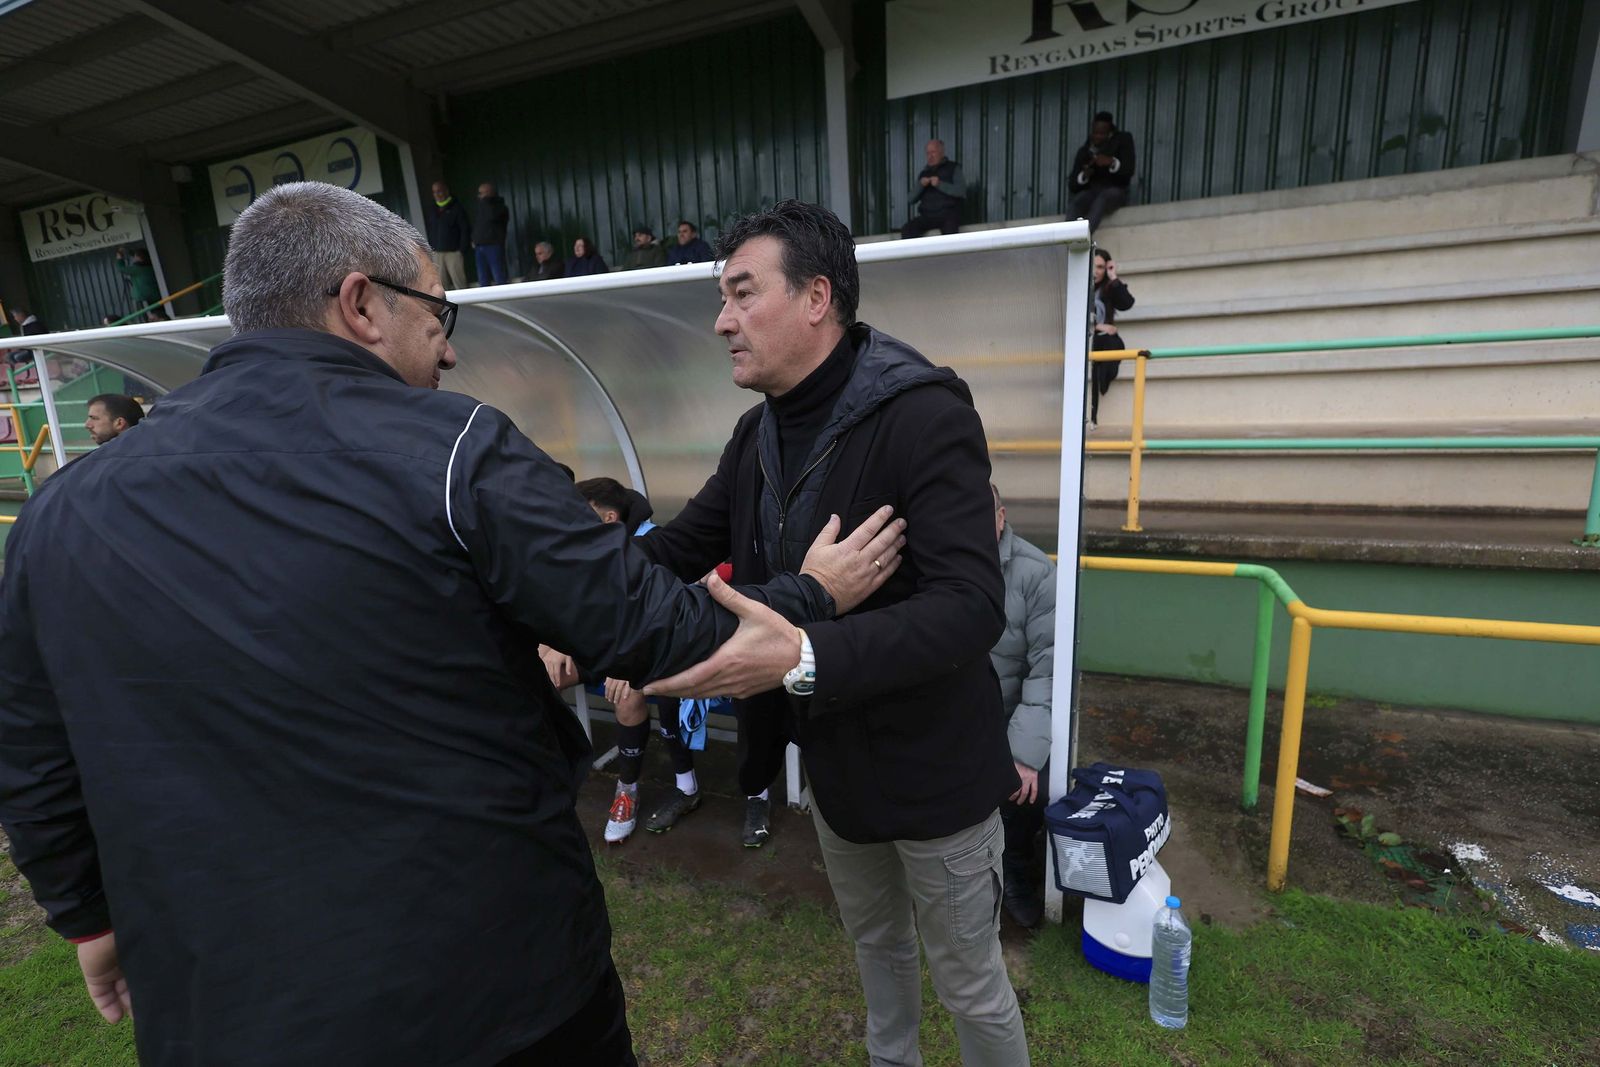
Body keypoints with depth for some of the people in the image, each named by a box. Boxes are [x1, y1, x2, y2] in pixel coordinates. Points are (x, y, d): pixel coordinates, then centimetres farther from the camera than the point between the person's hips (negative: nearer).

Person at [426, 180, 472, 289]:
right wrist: (430, 250, 10)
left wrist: (462, 250, -11)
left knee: (459, 283, -9)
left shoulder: (457, 208, 1)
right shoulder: (432, 210, 16)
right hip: (437, 254, 5)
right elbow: (430, 232, 19)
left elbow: (465, 230, -4)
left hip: (454, 252, -5)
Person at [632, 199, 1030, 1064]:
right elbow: (678, 546, 3)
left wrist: (800, 656, -44)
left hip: (931, 764, -7)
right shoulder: (758, 434, 0)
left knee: (967, 978, 18)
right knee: (875, 943, 31)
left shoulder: (924, 415, -24)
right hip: (832, 761, 7)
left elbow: (971, 607, -32)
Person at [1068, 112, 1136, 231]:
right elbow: (1071, 186, 9)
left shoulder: (1123, 140, 10)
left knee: (1103, 197, -39)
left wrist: (1112, 162, -22)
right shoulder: (1084, 151, 14)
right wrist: (1083, 176, -14)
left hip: (1114, 190, -2)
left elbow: (1128, 171, -3)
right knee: (1073, 206, -34)